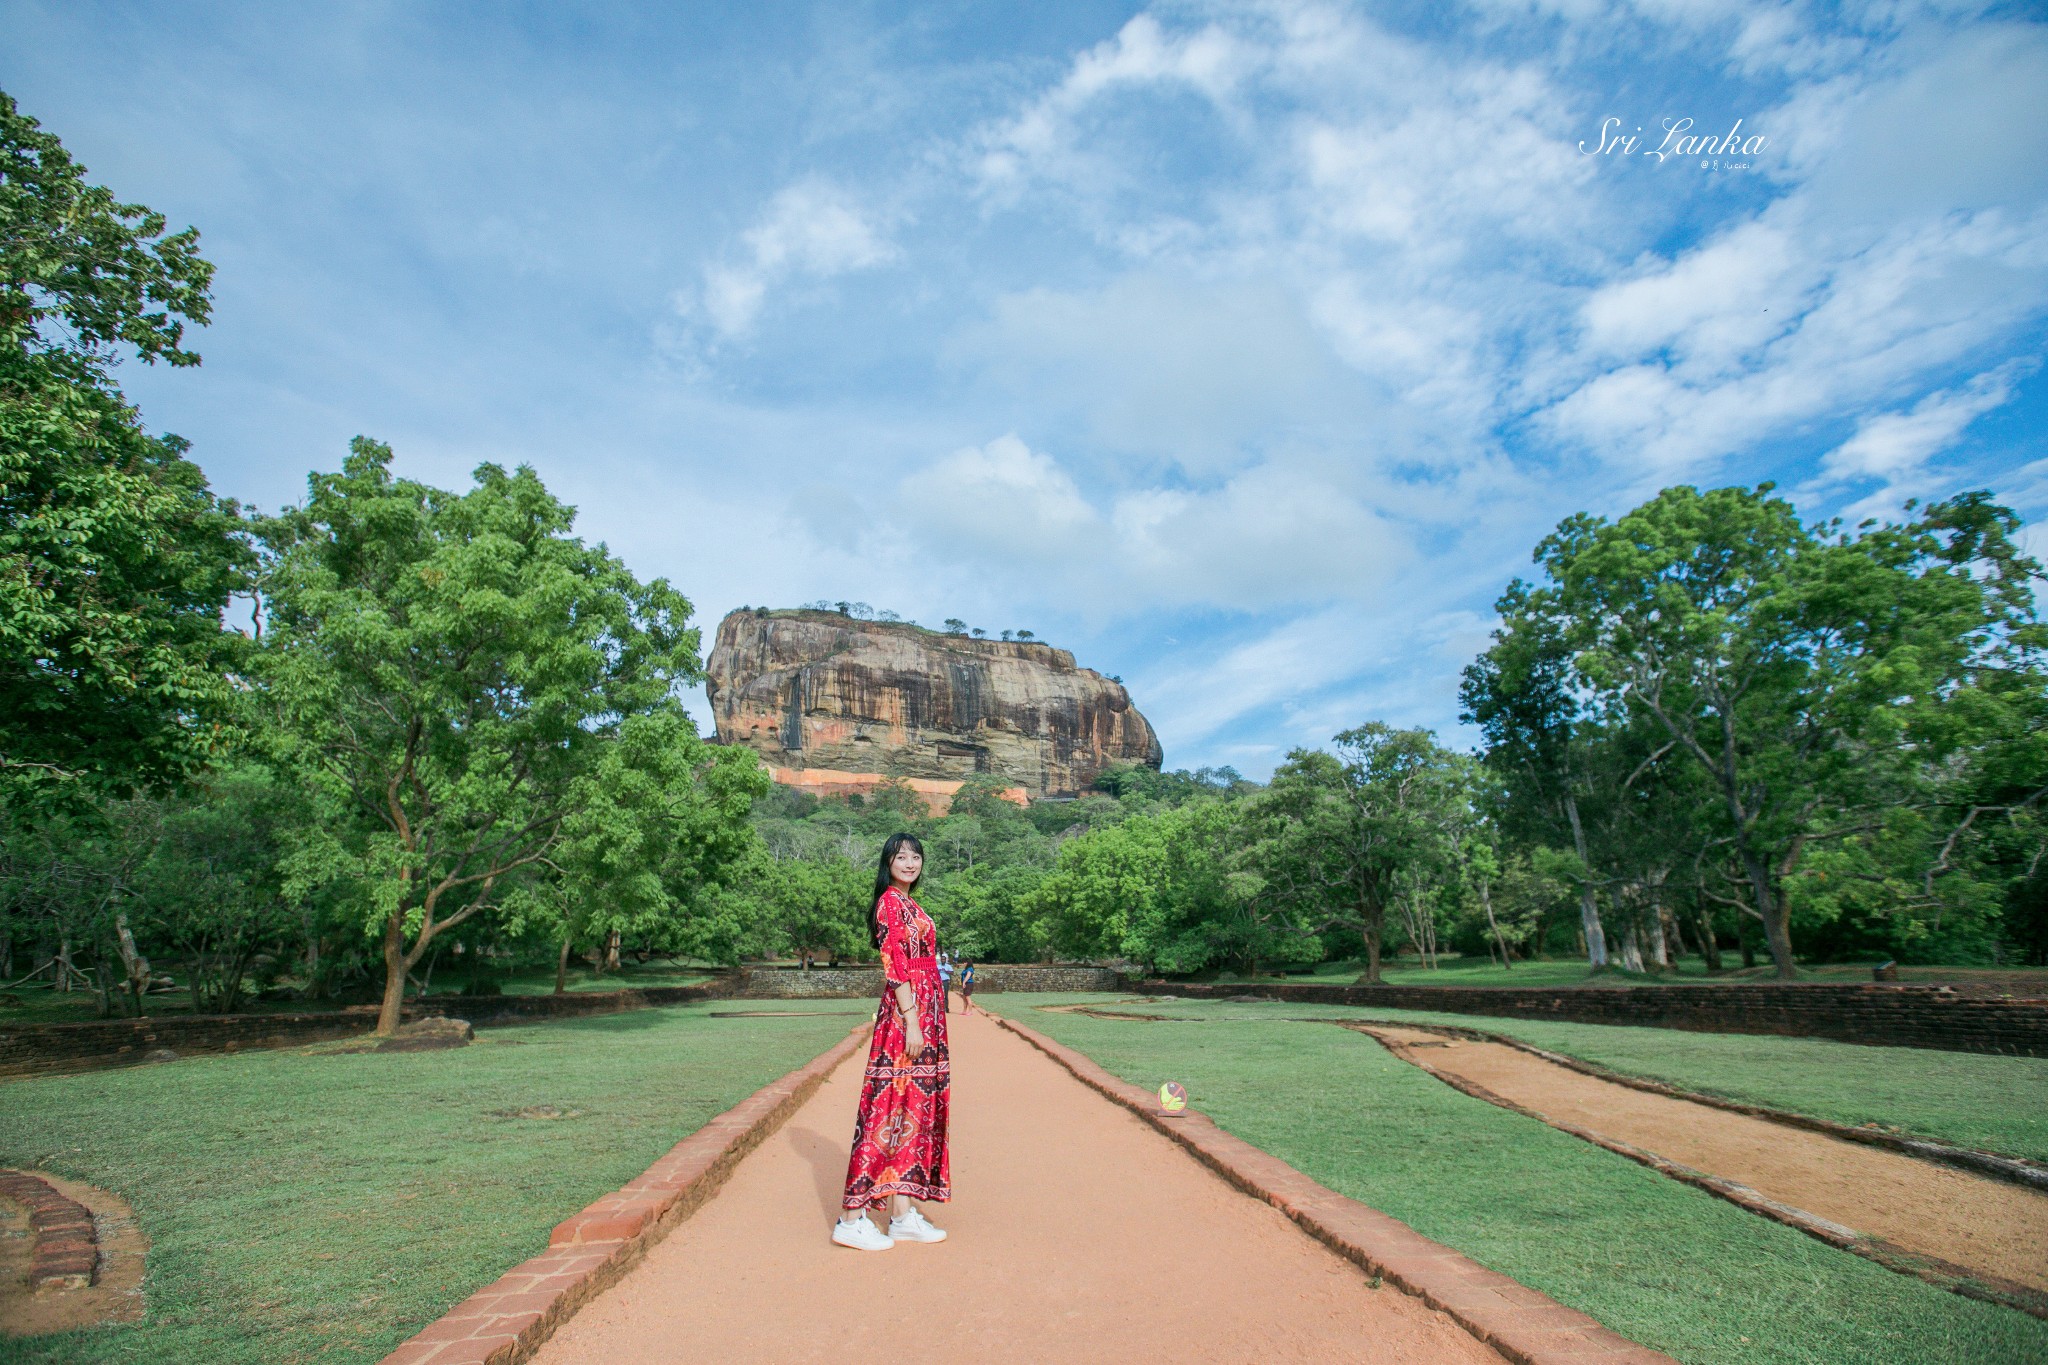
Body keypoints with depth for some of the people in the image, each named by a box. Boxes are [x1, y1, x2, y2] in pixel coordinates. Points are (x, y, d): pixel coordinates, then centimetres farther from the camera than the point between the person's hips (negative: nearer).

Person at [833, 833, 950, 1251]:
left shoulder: (907, 904, 18)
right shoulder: (892, 902, -11)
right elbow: (896, 967, -17)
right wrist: (911, 1023, -21)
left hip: (922, 1016, 10)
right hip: (906, 1016, -10)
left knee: (911, 1111, 11)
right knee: (891, 1110, -6)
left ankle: (903, 1216, 17)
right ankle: (852, 1219, 1)